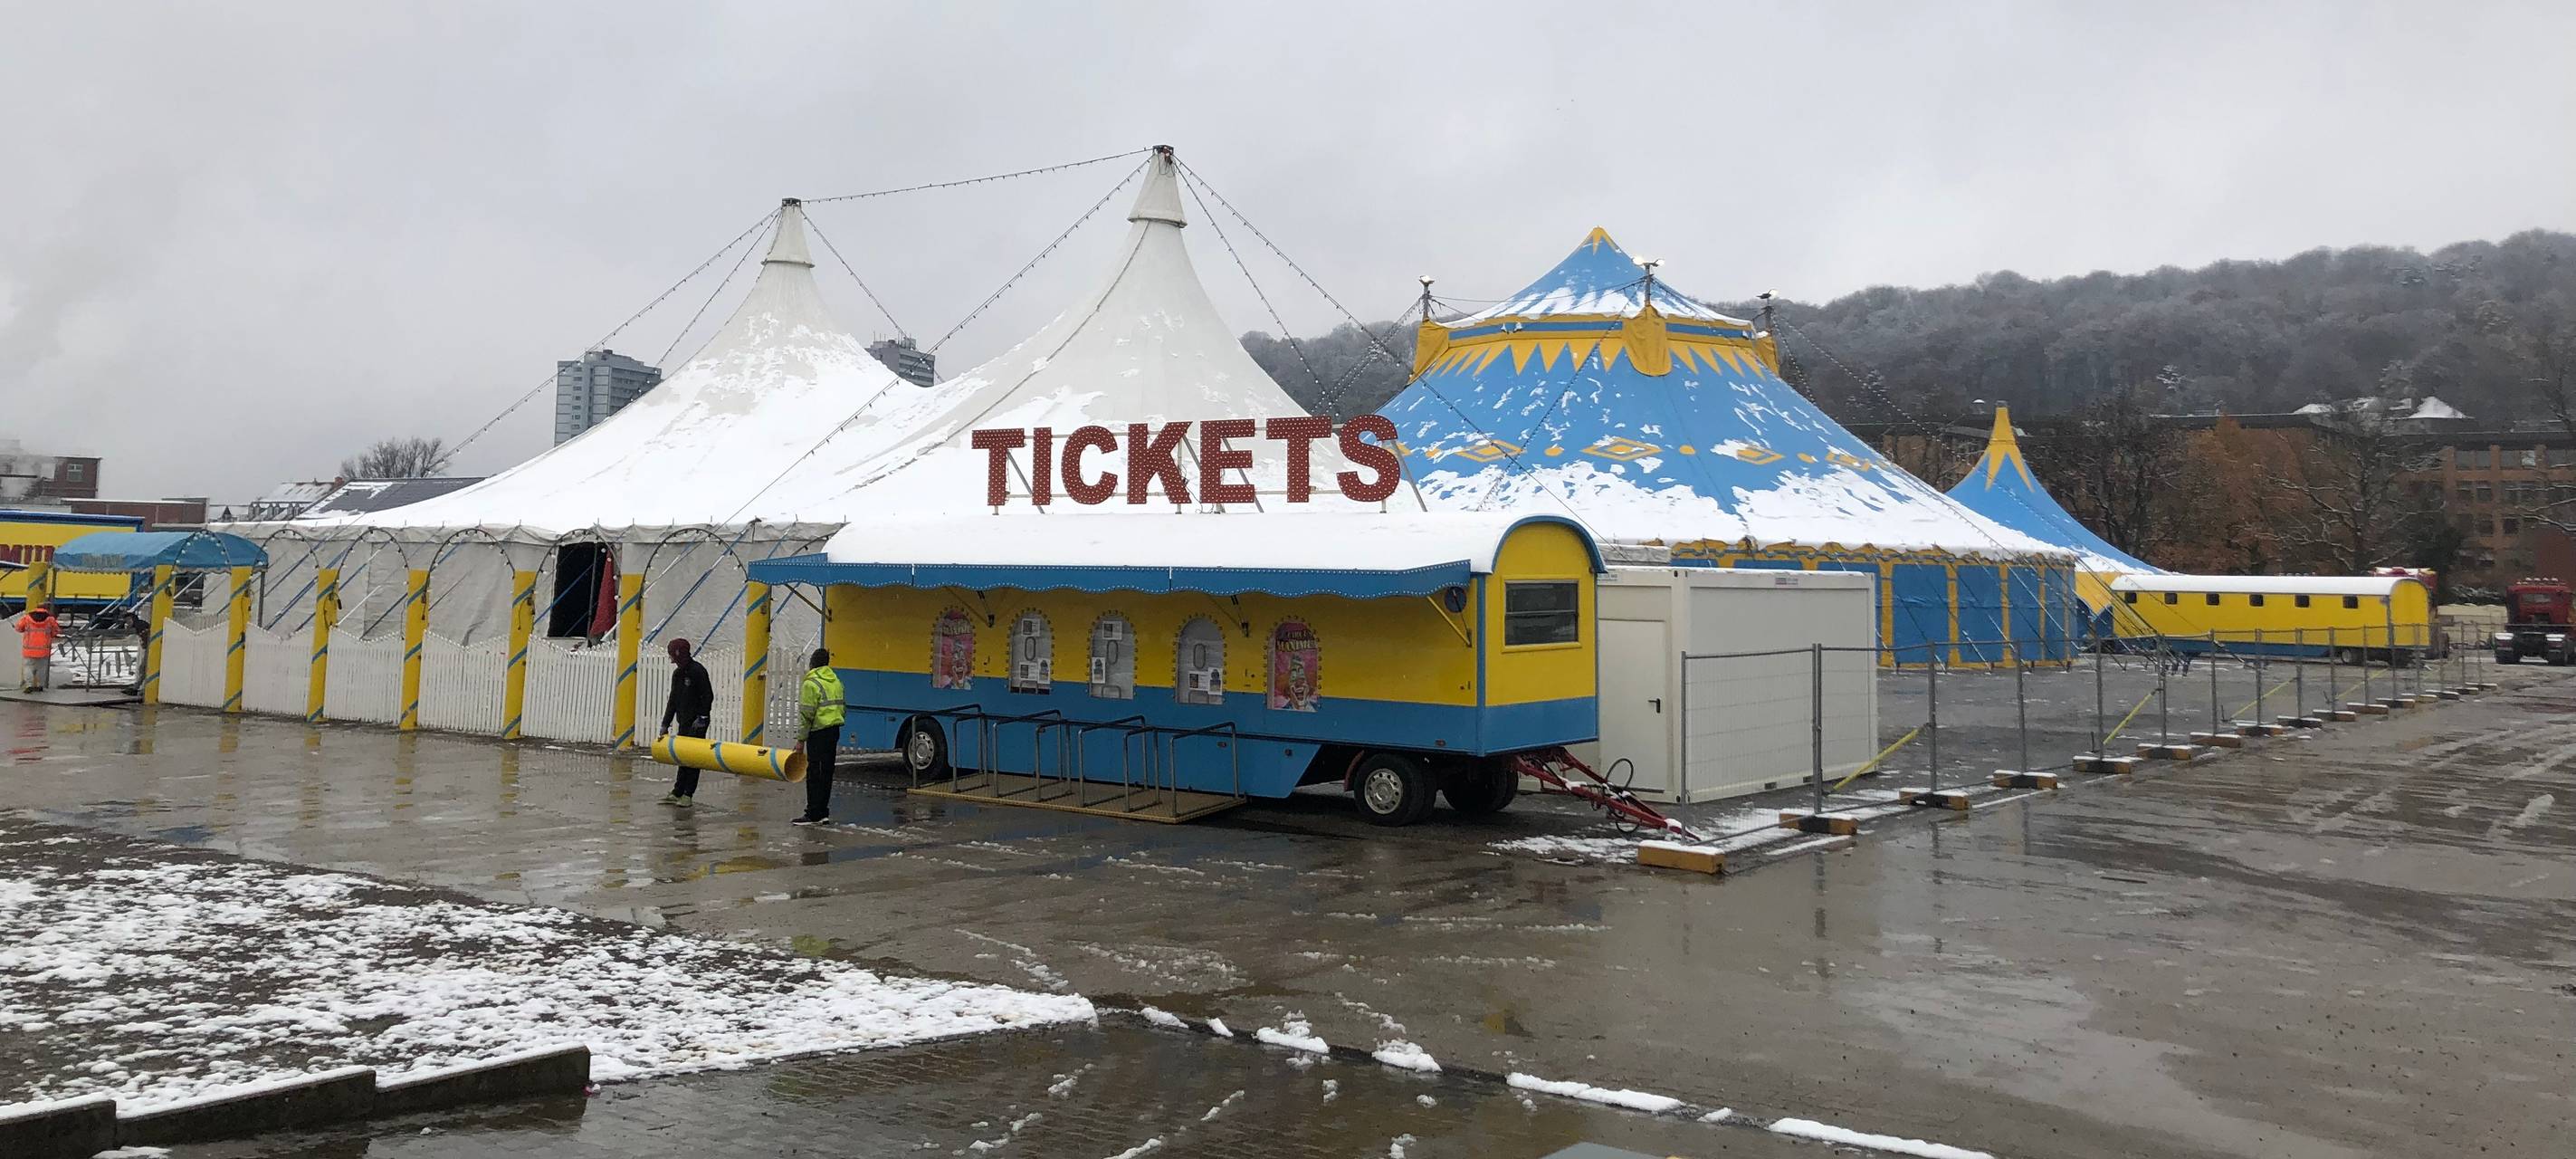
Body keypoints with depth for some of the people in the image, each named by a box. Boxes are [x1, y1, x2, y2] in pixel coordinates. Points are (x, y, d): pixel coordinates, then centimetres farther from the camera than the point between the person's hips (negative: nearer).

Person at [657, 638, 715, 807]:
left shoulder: (697, 670, -11)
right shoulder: (677, 673, 15)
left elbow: (708, 696, -14)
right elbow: (673, 700, 20)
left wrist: (702, 717, -18)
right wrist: (665, 723, 17)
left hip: (697, 723, -8)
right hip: (684, 722, 8)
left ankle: (687, 795, -2)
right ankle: (677, 794, 12)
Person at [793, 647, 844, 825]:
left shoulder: (811, 684, -11)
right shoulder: (836, 681, 13)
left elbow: (807, 715, -14)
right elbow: (841, 708, 19)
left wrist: (801, 740, -10)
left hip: (818, 732, -8)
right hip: (835, 730, 8)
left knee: (814, 774, -4)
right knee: (826, 773, 12)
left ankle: (813, 815, -4)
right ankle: (823, 812, 16)